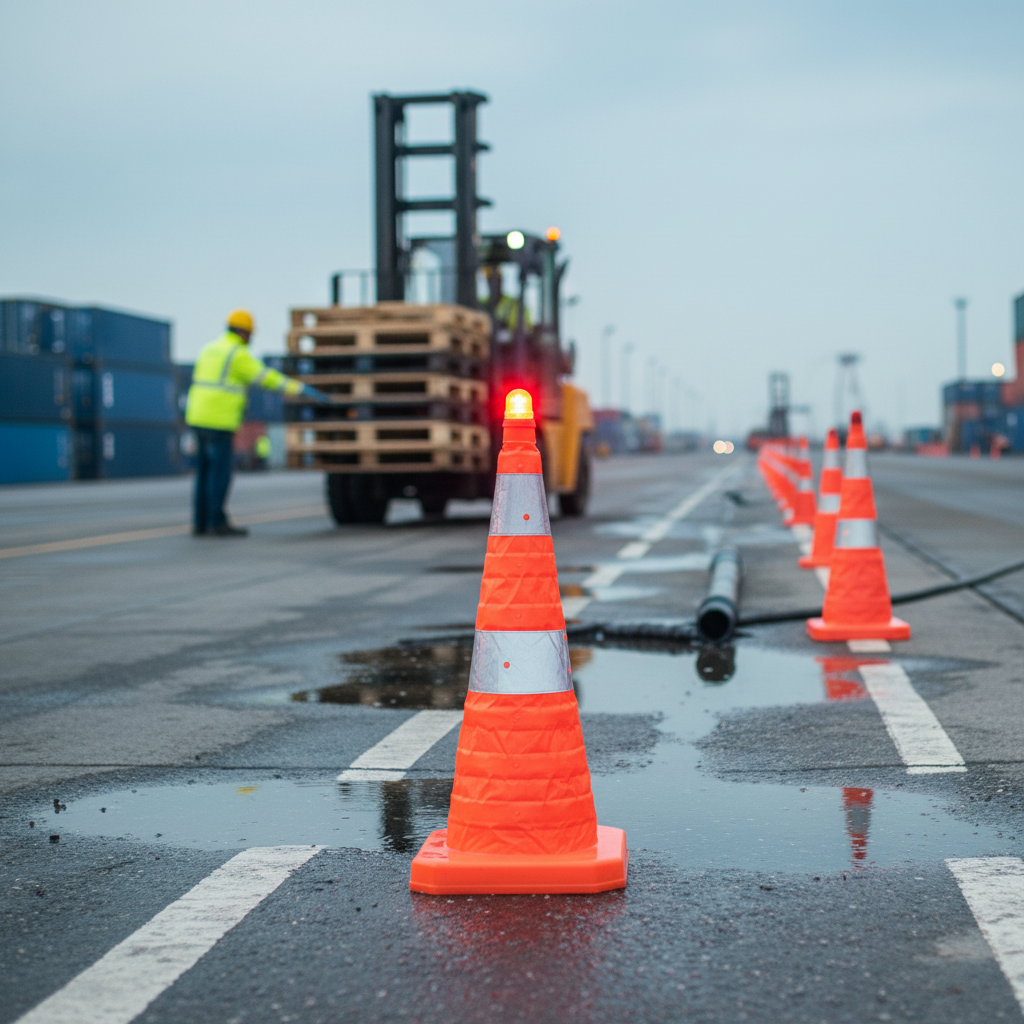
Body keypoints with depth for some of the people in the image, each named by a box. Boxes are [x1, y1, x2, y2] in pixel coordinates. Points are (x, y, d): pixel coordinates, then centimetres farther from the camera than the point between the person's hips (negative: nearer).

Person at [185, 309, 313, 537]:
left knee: (205, 471, 10)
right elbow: (267, 378, -14)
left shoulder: (210, 350, 17)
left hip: (199, 416, 9)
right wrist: (300, 389, -12)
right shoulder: (238, 354, -10)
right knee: (221, 471, -4)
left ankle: (200, 522, 10)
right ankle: (218, 523, -3)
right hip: (219, 422, -9)